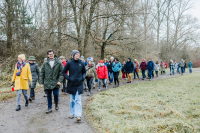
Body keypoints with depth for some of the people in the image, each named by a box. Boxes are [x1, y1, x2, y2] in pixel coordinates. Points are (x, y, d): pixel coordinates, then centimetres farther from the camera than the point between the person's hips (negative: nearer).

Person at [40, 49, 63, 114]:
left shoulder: (58, 63, -1)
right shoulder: (45, 63, 4)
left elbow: (62, 72, -1)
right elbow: (42, 73, 7)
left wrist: (60, 80, -12)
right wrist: (41, 82, 2)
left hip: (56, 83, -2)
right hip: (47, 83, 2)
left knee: (56, 94, -1)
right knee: (49, 96, 8)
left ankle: (56, 104, 28)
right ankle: (49, 108, 20)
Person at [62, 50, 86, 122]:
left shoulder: (81, 63, 0)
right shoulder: (69, 63, -5)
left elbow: (84, 72, 15)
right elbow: (64, 72, 4)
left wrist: (83, 77, -3)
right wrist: (68, 78, -8)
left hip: (79, 84, 0)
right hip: (71, 84, 0)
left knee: (78, 100, -5)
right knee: (72, 100, 12)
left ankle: (78, 115, -6)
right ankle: (72, 113, 27)